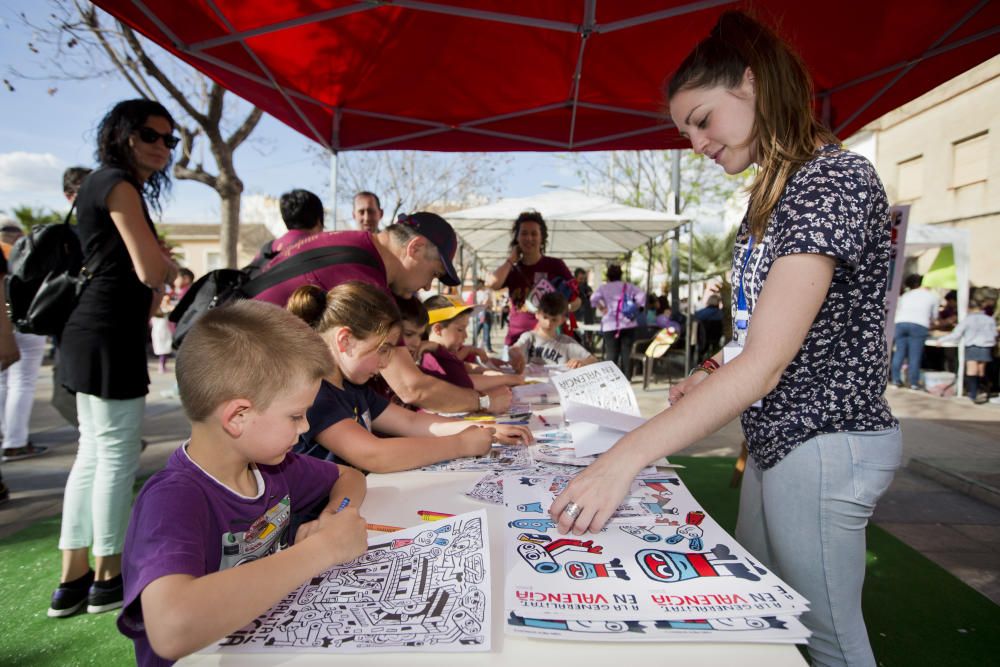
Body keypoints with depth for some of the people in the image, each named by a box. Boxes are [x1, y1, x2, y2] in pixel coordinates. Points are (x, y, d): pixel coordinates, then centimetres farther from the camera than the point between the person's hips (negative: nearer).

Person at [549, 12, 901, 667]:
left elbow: (763, 363, -28)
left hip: (823, 445, -9)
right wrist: (715, 377, 5)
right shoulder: (782, 188, 12)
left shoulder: (836, 179, -19)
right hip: (777, 438, 9)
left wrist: (628, 455, -33)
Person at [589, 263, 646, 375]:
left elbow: (593, 298, -11)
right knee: (626, 354, 5)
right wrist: (635, 307, 6)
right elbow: (642, 296, -3)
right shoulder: (628, 286, 9)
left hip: (610, 325, -1)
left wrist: (601, 309, 2)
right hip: (628, 324, 1)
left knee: (611, 355, 1)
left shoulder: (603, 288, 5)